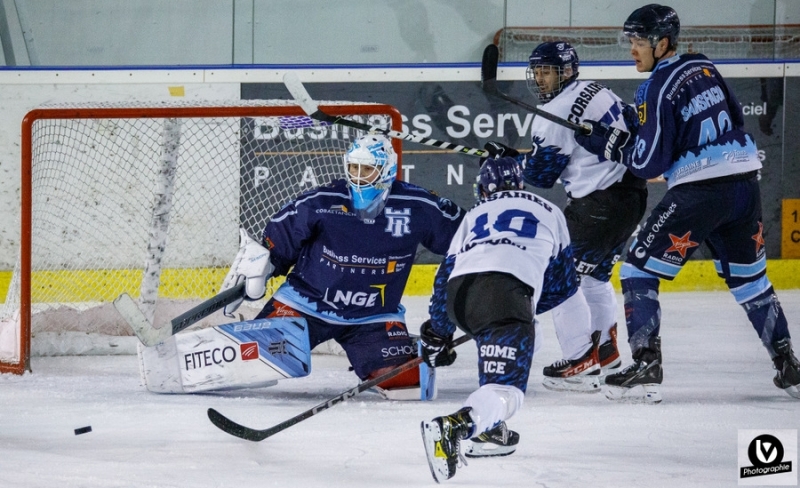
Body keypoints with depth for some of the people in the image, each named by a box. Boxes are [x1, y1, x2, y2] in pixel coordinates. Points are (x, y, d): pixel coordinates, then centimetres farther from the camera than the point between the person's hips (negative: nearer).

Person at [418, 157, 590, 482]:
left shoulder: (474, 215, 35)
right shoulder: (549, 211, 33)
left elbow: (446, 274, 32)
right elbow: (563, 283, 32)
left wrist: (436, 333, 40)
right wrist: (530, 306, 47)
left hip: (458, 295, 4)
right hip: (506, 291, -4)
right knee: (505, 389, -14)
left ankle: (490, 431, 23)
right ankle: (452, 428, -43)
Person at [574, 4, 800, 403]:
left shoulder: (658, 87, -11)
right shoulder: (704, 69, 12)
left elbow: (649, 162, -13)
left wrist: (609, 142, 1)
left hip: (699, 192, -8)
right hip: (745, 182, 8)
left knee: (639, 270, 0)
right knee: (750, 279, 21)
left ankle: (646, 369, -9)